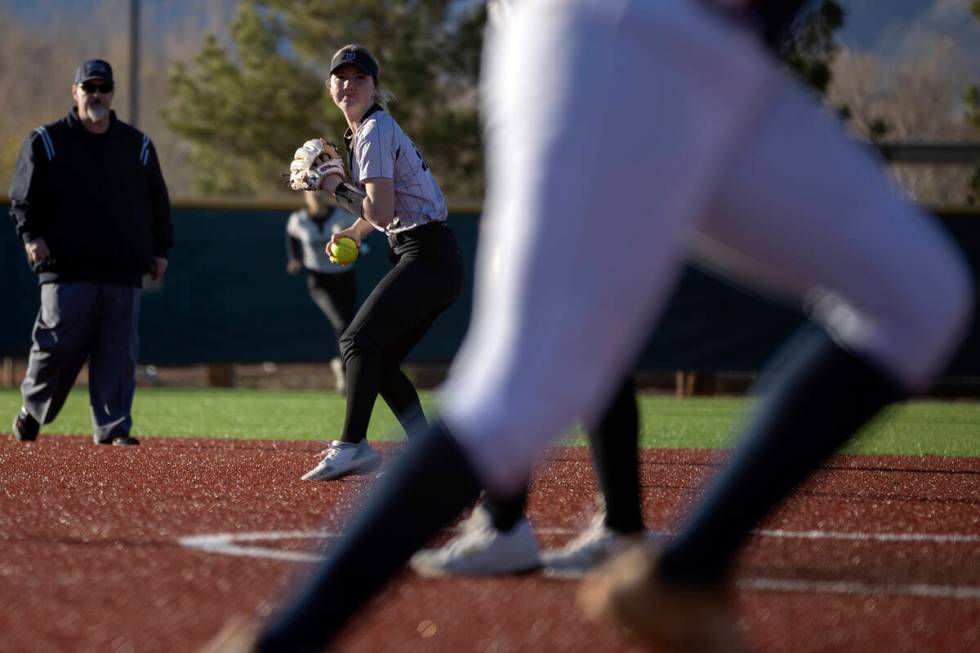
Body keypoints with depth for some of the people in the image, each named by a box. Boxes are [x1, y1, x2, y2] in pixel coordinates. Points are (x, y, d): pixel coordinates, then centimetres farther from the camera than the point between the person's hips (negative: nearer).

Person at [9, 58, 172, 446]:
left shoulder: (137, 145, 15)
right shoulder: (46, 142, 7)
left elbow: (158, 202, 19)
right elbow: (22, 197, 6)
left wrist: (160, 248, 11)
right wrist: (31, 235, -9)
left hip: (124, 270, 3)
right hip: (66, 268, -3)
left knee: (119, 352, -1)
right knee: (57, 345, -5)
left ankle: (113, 428, 2)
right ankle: (32, 411, 16)